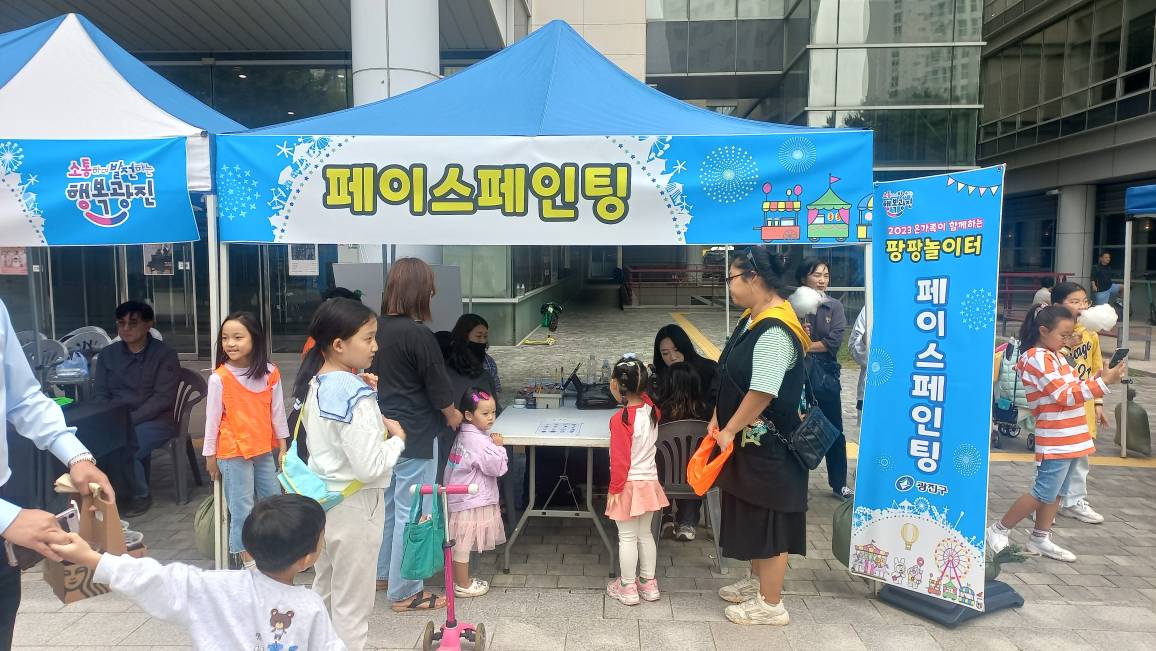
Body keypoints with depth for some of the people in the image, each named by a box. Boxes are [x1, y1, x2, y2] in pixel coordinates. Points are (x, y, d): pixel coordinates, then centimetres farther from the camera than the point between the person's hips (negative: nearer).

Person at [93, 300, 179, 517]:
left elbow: (163, 398, -12)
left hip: (155, 420, -4)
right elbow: (100, 394, 8)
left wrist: (129, 420, -21)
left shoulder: (164, 354, -5)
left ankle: (140, 495, -4)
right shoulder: (108, 354, 11)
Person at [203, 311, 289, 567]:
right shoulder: (219, 378, -13)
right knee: (242, 506, 3)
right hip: (233, 452, -4)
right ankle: (245, 554, 17)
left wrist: (282, 446, 6)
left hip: (264, 450, 4)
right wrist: (210, 455, -1)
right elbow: (212, 418, -6)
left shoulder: (270, 374, -5)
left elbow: (277, 411, 3)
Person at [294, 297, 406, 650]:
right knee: (352, 604, 8)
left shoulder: (316, 384, 1)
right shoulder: (356, 397, -25)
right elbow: (369, 467, -29)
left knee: (323, 593, 24)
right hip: (354, 506, -9)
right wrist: (397, 438, -12)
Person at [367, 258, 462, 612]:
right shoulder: (418, 334, -20)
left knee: (388, 503, 21)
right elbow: (438, 384, -12)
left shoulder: (375, 328, 1)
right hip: (415, 435, -8)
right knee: (410, 511, 2)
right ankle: (405, 592, 12)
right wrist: (452, 415, 7)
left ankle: (383, 573, 36)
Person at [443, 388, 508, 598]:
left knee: (460, 543, 18)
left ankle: (460, 580, 29)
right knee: (463, 544, 2)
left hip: (463, 499, 10)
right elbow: (498, 467, -18)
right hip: (471, 501, -10)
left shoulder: (465, 435, 8)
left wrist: (493, 445, 6)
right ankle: (463, 586, 14)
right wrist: (498, 447, -7)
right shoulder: (477, 441, -22)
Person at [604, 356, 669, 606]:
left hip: (628, 485, -6)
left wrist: (614, 490, -12)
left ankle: (627, 588, 17)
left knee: (627, 537, 6)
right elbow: (644, 396, 25)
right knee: (645, 534, 19)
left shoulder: (621, 418, -22)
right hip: (649, 482, 7)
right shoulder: (651, 410, -4)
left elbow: (620, 460, -20)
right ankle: (648, 583, 28)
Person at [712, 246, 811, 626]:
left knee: (770, 521, 2)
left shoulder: (775, 331, -24)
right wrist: (718, 420, 11)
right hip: (749, 440, 10)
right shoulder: (752, 320, 8)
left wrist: (729, 431, -17)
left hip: (767, 445, -10)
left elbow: (762, 393, -27)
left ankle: (771, 605, 15)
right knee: (751, 516, 21)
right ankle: (758, 581, 39)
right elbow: (732, 378, 16)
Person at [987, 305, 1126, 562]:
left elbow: (1070, 388, 16)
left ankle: (1040, 539, 25)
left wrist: (1099, 378, 2)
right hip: (1056, 441, -9)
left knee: (1057, 492, 15)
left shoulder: (1055, 356, 13)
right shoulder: (1037, 359, -17)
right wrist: (1103, 382, -20)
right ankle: (998, 531, 8)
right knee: (1044, 493, -4)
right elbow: (1065, 396, -19)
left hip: (1071, 438, 9)